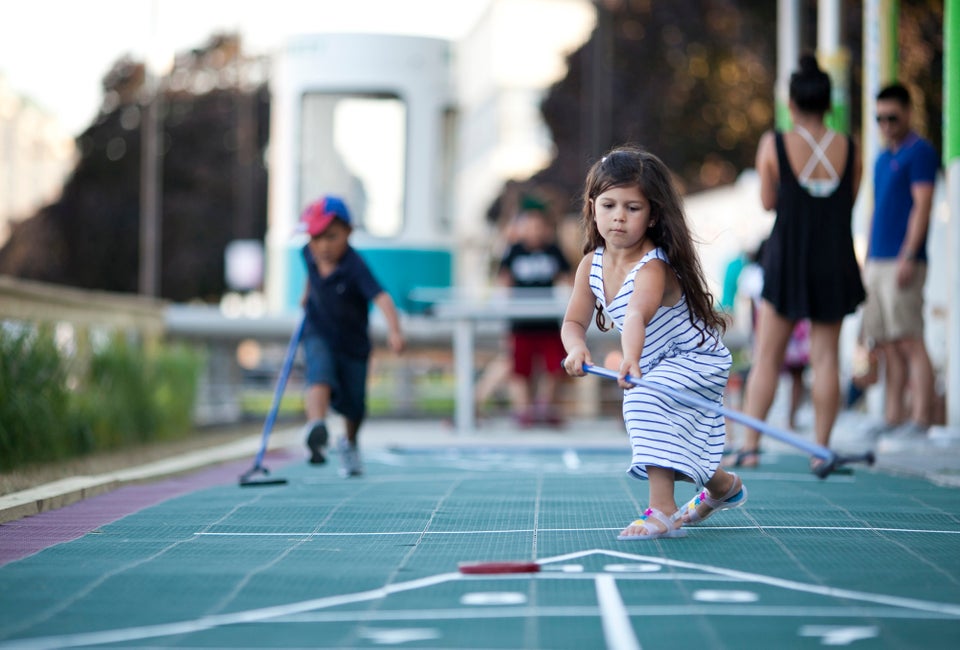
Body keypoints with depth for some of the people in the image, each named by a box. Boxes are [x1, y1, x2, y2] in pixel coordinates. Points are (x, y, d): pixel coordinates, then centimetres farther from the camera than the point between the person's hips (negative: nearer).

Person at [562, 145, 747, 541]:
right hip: (656, 370, 9)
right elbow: (574, 322, -8)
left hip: (696, 360, -9)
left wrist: (630, 360, -71)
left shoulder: (654, 267, -34)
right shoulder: (592, 265, -11)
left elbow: (637, 314, -54)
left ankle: (662, 511, -35)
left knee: (647, 400, -33)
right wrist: (576, 348, -32)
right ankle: (724, 485, 53)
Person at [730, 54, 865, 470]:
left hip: (786, 262, -1)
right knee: (826, 357, 5)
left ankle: (750, 446, 1)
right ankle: (821, 448, 4)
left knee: (767, 358, 4)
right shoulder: (849, 149, -2)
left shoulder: (773, 145, -7)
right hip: (835, 261, 2)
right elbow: (848, 203, 6)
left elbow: (768, 202, 0)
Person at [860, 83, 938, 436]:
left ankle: (920, 417, -12)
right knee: (886, 346, 6)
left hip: (902, 261, -8)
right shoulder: (882, 158, 21)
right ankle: (893, 417, 8)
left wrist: (907, 256, -19)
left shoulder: (920, 152, -4)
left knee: (909, 342, -11)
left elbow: (922, 206, -12)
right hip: (876, 261, 8)